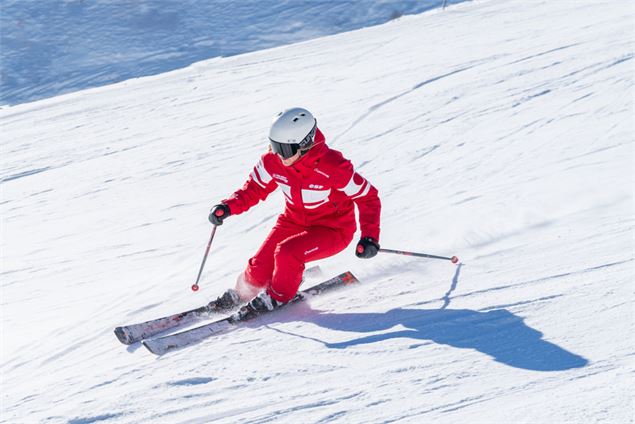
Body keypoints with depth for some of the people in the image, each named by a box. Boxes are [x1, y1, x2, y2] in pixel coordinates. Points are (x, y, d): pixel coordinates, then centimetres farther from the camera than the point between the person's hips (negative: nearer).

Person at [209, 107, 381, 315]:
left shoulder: (333, 166, -31)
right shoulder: (273, 160, -16)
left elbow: (368, 198, -21)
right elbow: (255, 188, 0)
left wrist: (370, 237, -32)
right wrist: (229, 207, -18)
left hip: (333, 229, -5)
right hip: (293, 221, 5)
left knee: (287, 253, -28)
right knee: (260, 267, -8)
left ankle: (278, 297, 2)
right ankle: (244, 292, 28)